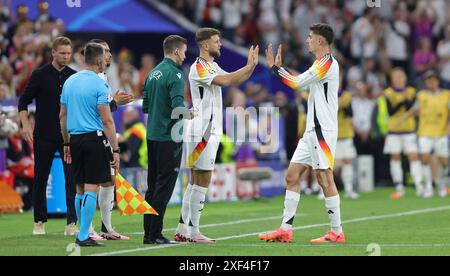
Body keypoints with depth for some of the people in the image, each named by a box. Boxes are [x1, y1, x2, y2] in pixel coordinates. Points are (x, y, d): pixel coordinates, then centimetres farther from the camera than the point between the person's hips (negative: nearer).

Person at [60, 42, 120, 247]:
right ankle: (83, 236, -10)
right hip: (94, 138, -7)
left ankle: (83, 233, 19)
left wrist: (66, 143, 23)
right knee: (92, 188, -6)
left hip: (75, 138, 7)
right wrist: (115, 149, -11)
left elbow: (62, 116, 15)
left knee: (80, 188, 14)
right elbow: (106, 120, -14)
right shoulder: (99, 84, -10)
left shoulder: (70, 82, 10)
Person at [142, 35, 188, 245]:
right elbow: (178, 106, -21)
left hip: (152, 136, 8)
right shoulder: (174, 74, -12)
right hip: (168, 138, -8)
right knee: (164, 186, -5)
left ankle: (148, 233, 14)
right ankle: (155, 234, -6)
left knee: (153, 185, 12)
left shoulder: (153, 73, 14)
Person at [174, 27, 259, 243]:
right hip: (202, 131, -10)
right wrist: (249, 67, -17)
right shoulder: (199, 68, -13)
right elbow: (225, 81, -23)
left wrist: (251, 66, 7)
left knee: (195, 180, 10)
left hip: (210, 131, 10)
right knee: (202, 179, -9)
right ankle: (193, 231, -7)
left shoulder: (212, 66, 17)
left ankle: (183, 230, 12)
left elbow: (232, 81, 18)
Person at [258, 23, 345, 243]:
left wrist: (275, 67, -5)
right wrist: (279, 68, 18)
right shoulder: (321, 64, 18)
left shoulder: (327, 63, -12)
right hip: (312, 130, 10)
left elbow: (297, 83, -14)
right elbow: (300, 84, 22)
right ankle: (285, 230, 6)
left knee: (325, 179, -7)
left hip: (323, 131, -10)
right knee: (292, 176, 6)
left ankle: (337, 232, -2)